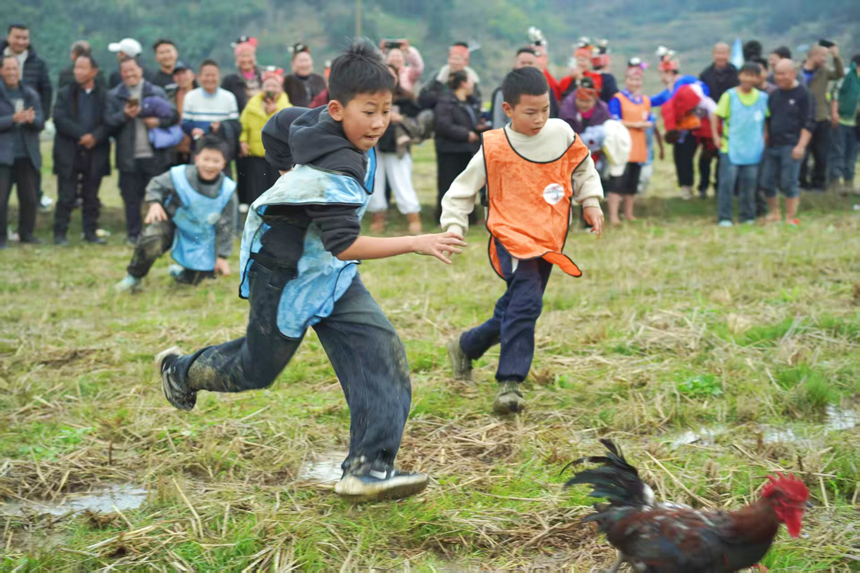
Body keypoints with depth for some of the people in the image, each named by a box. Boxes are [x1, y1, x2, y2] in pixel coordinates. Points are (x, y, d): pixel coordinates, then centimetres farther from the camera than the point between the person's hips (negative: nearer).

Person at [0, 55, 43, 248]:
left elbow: (41, 122, 2)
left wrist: (31, 119, -19)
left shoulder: (31, 94, 10)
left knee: (30, 198, 8)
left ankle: (26, 233, 22)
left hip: (28, 154, 4)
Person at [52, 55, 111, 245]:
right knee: (66, 197, 0)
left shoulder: (104, 95, 3)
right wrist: (81, 135, -16)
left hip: (95, 153, 1)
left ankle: (90, 233, 16)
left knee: (91, 197, 8)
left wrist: (95, 137, -19)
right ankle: (60, 234, 5)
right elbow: (60, 119, -7)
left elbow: (109, 122, -4)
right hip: (69, 153, -1)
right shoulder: (65, 94, 5)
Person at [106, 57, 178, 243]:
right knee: (131, 198, 4)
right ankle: (134, 234, 13)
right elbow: (109, 122, -2)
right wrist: (124, 115, -18)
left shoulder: (157, 93, 8)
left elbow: (173, 115, 2)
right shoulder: (114, 96, 8)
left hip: (154, 156, 0)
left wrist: (159, 121, -16)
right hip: (128, 158, 0)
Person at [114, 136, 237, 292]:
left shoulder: (227, 191, -16)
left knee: (193, 280, 5)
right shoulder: (180, 175, -20)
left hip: (199, 239, 2)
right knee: (150, 242, -34)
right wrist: (155, 202, -23)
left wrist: (222, 256, -4)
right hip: (172, 223, -2)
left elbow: (225, 226, -6)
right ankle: (134, 278, -7)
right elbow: (156, 185, -2)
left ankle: (180, 272, 45)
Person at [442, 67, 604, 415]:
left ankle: (466, 347, 37)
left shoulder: (561, 134, 2)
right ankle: (510, 384, -20)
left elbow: (583, 168, 21)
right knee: (525, 302, -25)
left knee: (512, 312, 12)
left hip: (548, 241, 5)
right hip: (513, 239, -5)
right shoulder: (494, 148, -7)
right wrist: (454, 226, -8)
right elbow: (463, 190, 3)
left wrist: (590, 202, 11)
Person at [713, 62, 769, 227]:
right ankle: (724, 218, 2)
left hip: (753, 150, 3)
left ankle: (748, 216, 19)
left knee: (749, 184, 7)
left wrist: (765, 140, 7)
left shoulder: (762, 97, 6)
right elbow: (717, 116, 0)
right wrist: (716, 136, -8)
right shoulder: (729, 95, -3)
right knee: (727, 183, -5)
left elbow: (766, 121, 15)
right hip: (731, 148, -3)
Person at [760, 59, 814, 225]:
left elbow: (808, 124, -8)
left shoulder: (803, 95, -4)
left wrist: (801, 146, -16)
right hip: (772, 146, 6)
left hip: (791, 147, -6)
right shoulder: (774, 95, 15)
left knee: (788, 184, -7)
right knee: (767, 183, 6)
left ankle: (790, 218, 2)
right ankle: (773, 214, 22)